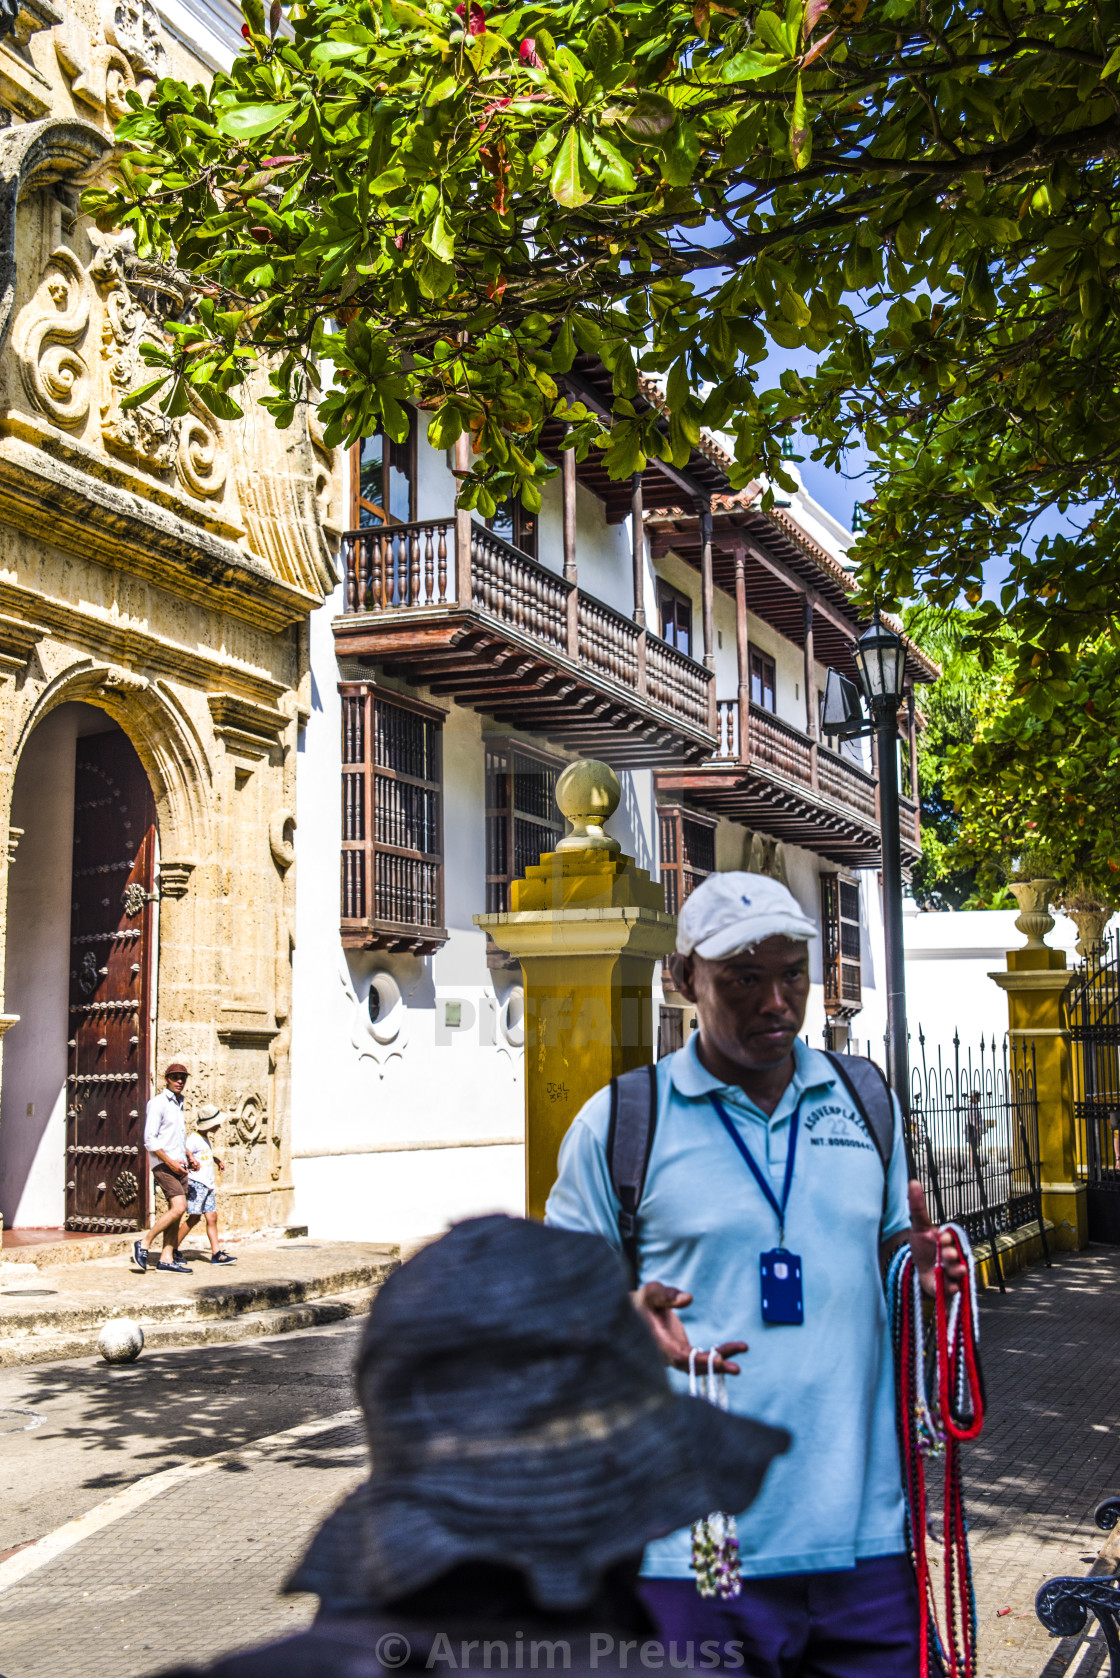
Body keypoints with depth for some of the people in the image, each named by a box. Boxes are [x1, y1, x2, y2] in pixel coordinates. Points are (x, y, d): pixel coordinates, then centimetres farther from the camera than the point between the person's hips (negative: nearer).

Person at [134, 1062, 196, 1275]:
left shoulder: (178, 1104, 18)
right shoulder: (158, 1103, -9)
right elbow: (150, 1140, -15)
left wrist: (189, 1156, 16)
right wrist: (170, 1162, -18)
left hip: (179, 1164, 9)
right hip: (163, 1164, -9)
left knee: (176, 1212, 5)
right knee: (178, 1207, -19)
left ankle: (167, 1259, 7)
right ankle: (144, 1243, -8)